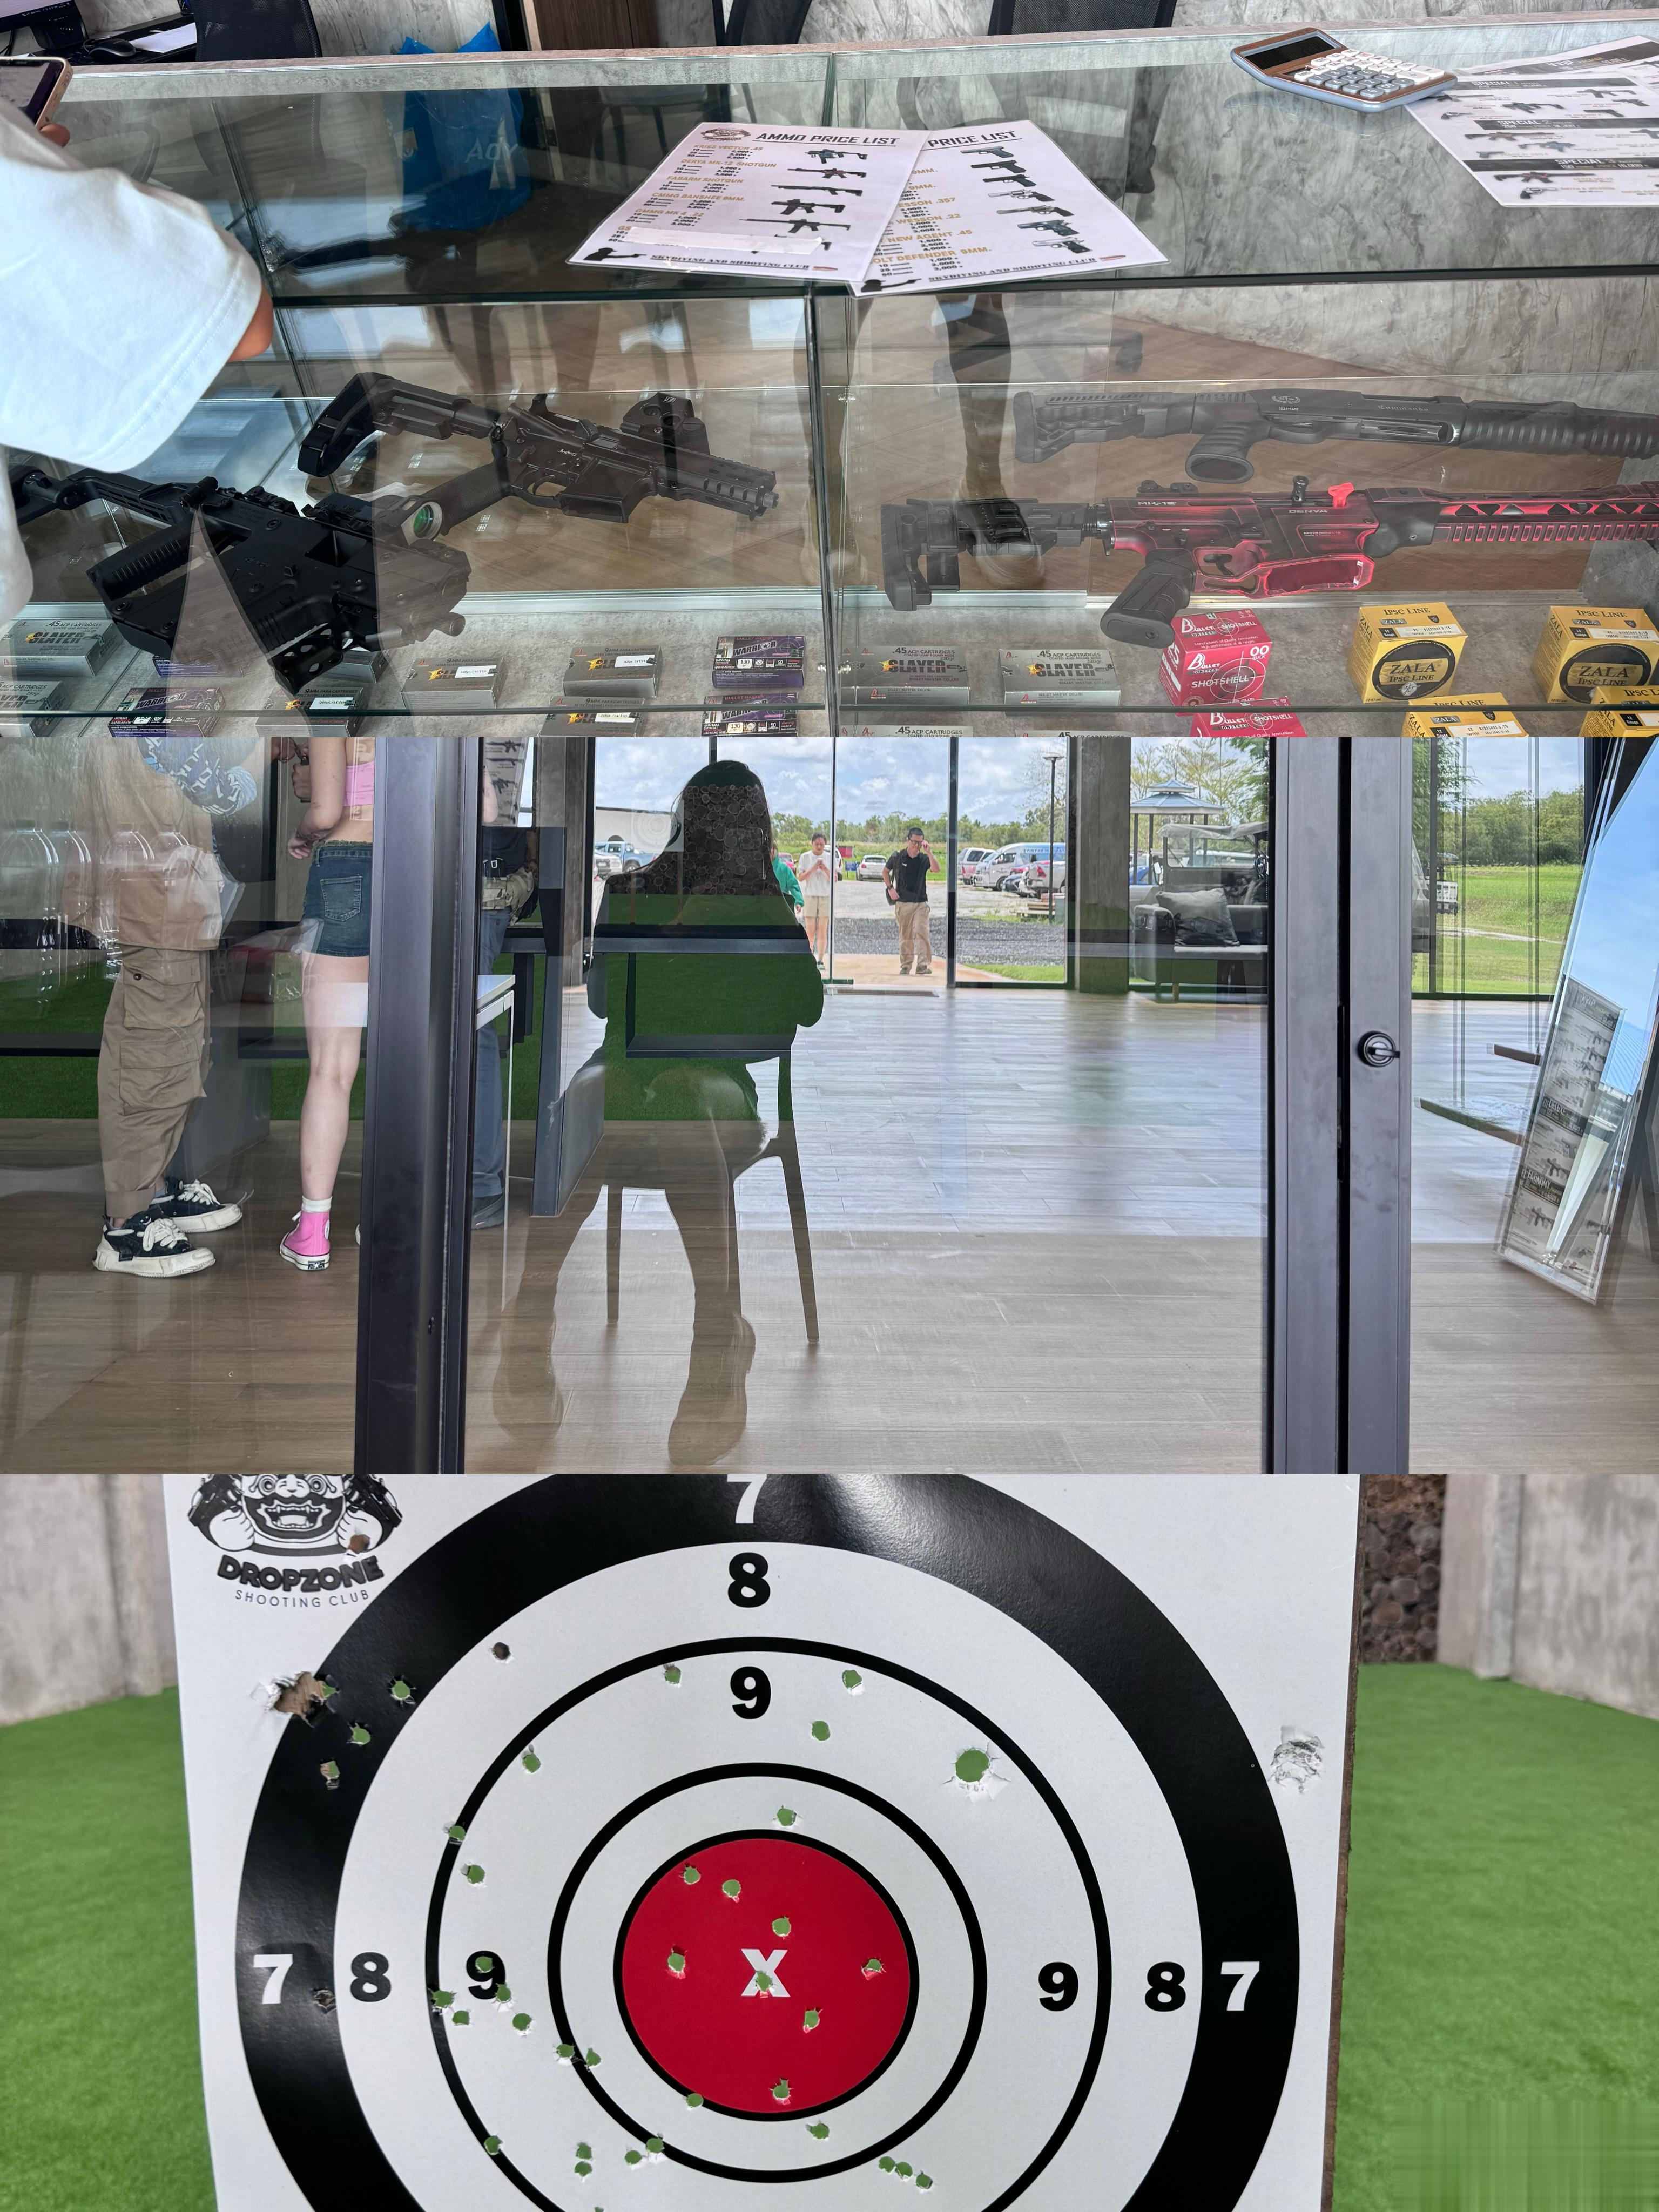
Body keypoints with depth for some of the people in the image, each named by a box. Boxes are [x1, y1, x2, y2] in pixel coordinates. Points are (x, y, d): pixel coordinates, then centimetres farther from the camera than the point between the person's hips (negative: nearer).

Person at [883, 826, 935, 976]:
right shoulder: (897, 857, 0)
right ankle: (905, 965, 15)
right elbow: (885, 871, 15)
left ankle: (923, 965, -15)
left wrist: (929, 853, -28)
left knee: (922, 932, -13)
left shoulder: (924, 859, -1)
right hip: (902, 902, 1)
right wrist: (890, 888, 3)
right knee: (905, 935, 7)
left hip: (920, 903, -1)